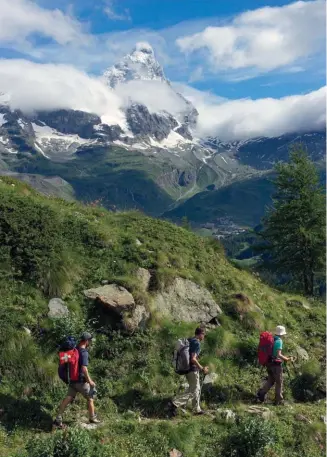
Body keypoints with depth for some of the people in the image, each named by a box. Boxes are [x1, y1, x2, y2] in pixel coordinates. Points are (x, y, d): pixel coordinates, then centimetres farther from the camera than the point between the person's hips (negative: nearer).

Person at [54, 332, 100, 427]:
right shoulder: (84, 352, -21)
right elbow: (84, 368, -27)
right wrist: (90, 381, -18)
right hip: (81, 381, -7)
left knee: (68, 398, 9)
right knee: (90, 398, 12)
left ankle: (58, 419, 5)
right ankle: (92, 418, 25)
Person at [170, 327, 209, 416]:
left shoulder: (189, 341, 10)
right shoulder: (196, 343, -17)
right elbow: (193, 359, -25)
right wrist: (202, 368, -17)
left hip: (187, 369, 9)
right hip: (193, 370, -9)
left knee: (197, 389, 18)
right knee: (192, 392, -2)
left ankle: (197, 409, 26)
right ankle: (176, 403, -9)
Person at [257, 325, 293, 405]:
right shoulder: (279, 341, -17)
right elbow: (278, 355, -24)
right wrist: (287, 359, -15)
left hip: (269, 363, 7)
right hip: (276, 364, -7)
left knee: (270, 380, 17)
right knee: (279, 382, 7)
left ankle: (261, 393, 3)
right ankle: (279, 400, 14)